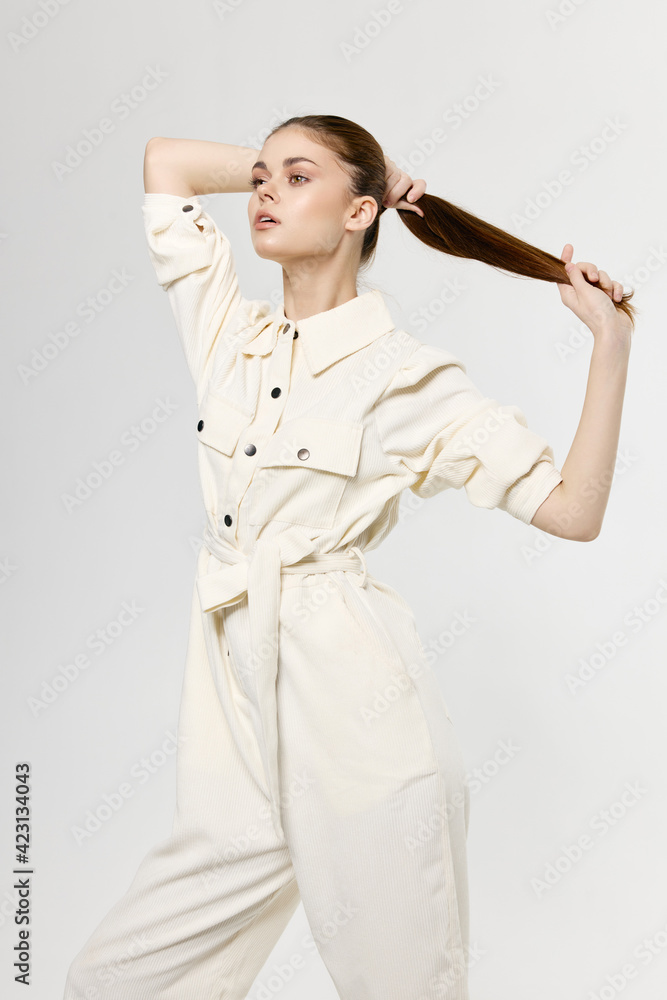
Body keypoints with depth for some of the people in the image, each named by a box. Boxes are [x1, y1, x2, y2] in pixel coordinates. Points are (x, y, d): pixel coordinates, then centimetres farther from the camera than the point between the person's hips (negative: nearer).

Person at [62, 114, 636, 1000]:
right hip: (238, 722, 5)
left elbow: (573, 510, -5)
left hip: (360, 724, -4)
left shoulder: (410, 377, -4)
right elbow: (165, 159, 19)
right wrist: (300, 164, 17)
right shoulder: (226, 331, 9)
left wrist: (612, 338, -9)